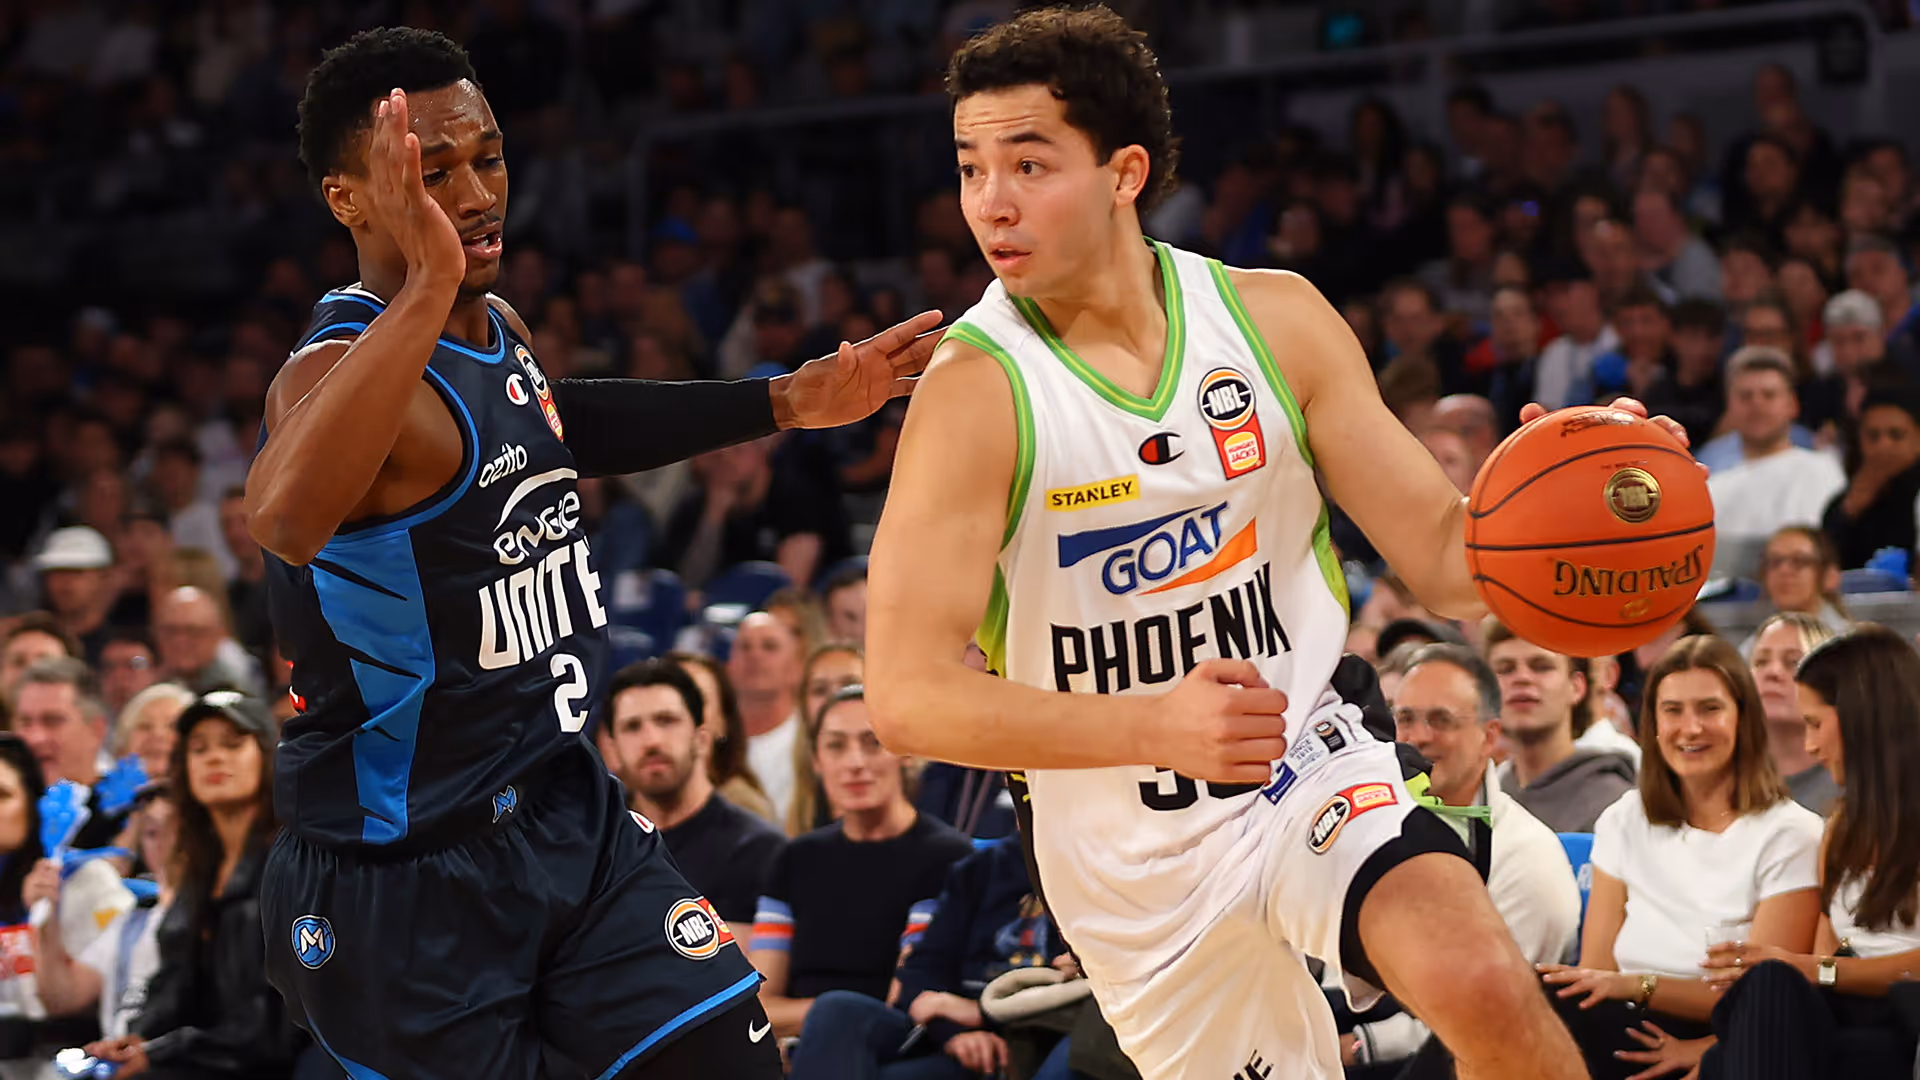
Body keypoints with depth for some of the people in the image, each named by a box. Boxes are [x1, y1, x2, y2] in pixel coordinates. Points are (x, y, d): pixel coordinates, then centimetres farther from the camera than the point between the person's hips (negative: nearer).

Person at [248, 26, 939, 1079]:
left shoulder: (499, 325, 5)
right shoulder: (343, 368, -24)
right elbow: (287, 521, -49)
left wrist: (783, 403, 26)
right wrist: (427, 286, -53)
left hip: (568, 818, 8)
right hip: (407, 882, -8)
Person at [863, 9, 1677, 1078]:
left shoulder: (1274, 318, -5)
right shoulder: (976, 391, -16)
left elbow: (1446, 557, -1)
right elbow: (907, 696, -23)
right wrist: (1157, 724, -37)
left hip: (1307, 763, 1)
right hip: (1130, 847, -1)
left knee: (1484, 986, -26)